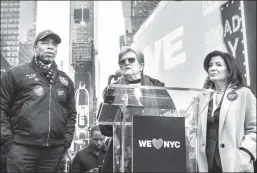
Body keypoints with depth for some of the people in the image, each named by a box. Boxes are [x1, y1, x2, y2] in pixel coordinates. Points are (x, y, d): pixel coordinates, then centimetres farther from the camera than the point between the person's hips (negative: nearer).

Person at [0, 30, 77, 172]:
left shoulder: (65, 80, 16)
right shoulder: (16, 74, 2)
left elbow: (71, 113, 18)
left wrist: (67, 141, 9)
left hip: (55, 150, 4)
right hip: (22, 148, -4)